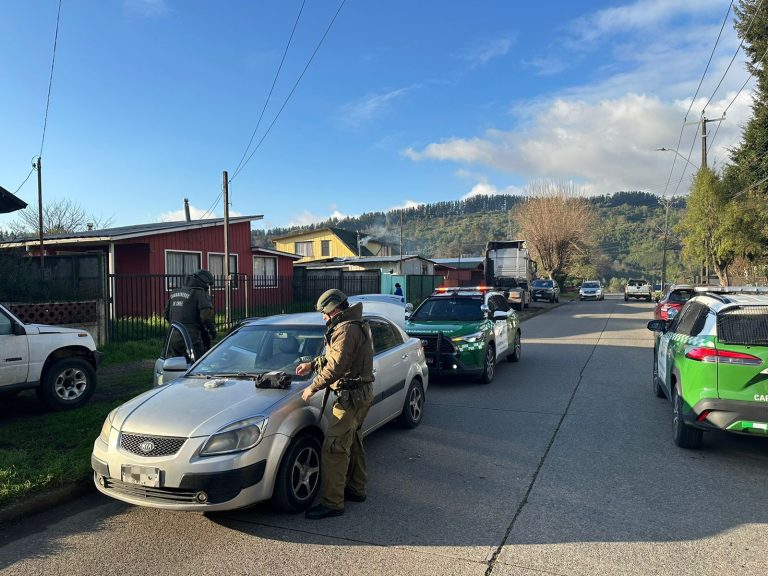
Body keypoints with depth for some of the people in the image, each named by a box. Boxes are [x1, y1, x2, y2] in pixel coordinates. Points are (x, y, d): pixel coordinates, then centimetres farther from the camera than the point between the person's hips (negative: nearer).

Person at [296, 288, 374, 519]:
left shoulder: (346, 329, -19)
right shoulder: (356, 324, 16)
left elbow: (336, 366, -25)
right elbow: (333, 356, 24)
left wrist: (313, 387, -16)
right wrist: (312, 364, 17)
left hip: (350, 396, -11)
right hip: (362, 393, 11)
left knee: (334, 448, -9)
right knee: (352, 442, 21)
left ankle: (332, 502, -4)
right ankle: (356, 489, 33)